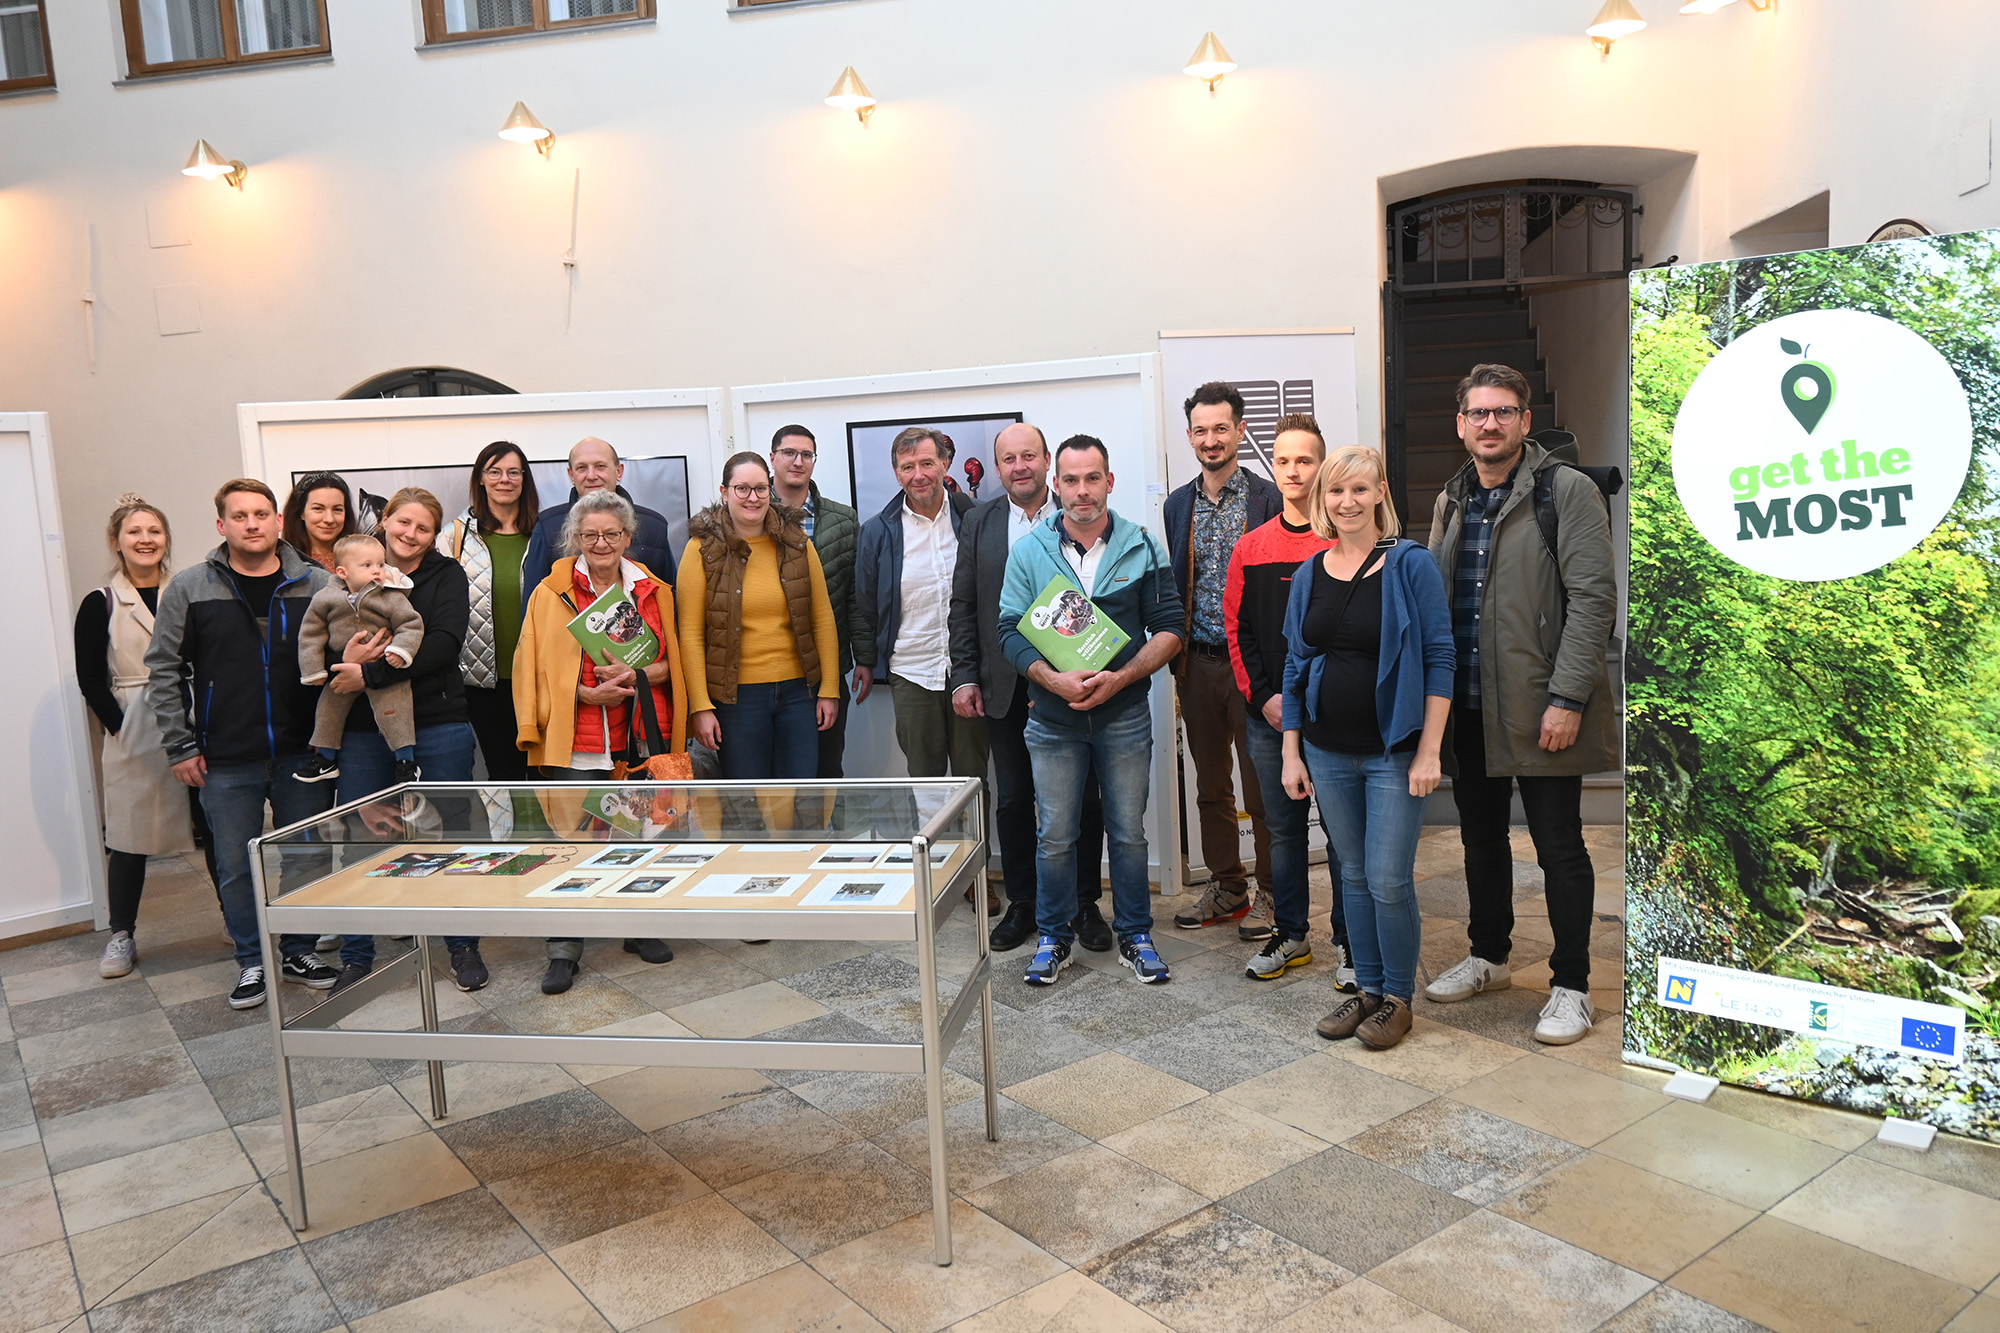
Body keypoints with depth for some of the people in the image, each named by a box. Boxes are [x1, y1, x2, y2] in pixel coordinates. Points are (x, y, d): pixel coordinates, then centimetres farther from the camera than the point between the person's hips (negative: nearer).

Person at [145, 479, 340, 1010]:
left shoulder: (316, 585, 1)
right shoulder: (189, 589, 0)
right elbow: (163, 670, 3)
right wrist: (180, 746, -1)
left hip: (302, 755, 1)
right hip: (226, 763, 0)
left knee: (306, 860, 9)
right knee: (236, 866, 8)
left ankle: (299, 952, 26)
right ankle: (251, 961, 23)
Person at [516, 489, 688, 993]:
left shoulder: (655, 591, 11)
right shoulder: (551, 593, 3)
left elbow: (674, 663, 11)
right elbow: (533, 667, 1)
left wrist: (637, 675, -9)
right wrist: (587, 693, -13)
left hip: (644, 735, 3)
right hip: (577, 740, -3)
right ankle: (564, 951, 4)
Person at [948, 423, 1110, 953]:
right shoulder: (980, 522, 8)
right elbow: (963, 605, 9)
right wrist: (965, 676, 2)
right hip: (1006, 686, 2)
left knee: (1083, 799, 6)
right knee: (1013, 800, 9)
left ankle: (1085, 904, 21)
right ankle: (1021, 904, 24)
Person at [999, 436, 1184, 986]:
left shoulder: (1142, 547, 0)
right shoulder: (1028, 551, 0)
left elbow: (1170, 628, -2)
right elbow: (1011, 632, -2)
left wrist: (1119, 678, -16)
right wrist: (1056, 680, -18)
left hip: (1125, 715, 0)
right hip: (1053, 718, 0)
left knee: (1129, 832, 9)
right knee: (1055, 834, 7)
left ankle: (1134, 935, 24)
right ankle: (1053, 938, 23)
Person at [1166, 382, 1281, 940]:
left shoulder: (1269, 500, -4)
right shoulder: (1177, 505, 10)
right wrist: (1174, 657, 7)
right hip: (1198, 664, 5)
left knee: (1263, 785, 3)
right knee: (1211, 786, 13)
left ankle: (1269, 894, 16)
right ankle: (1226, 887, 27)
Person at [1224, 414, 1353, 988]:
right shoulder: (1251, 548, 8)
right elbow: (1237, 629, 8)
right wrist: (1264, 696, -4)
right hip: (1268, 717, 4)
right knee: (1283, 830, 13)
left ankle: (1349, 941, 18)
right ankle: (1291, 935, 26)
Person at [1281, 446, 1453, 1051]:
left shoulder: (1411, 565, -8)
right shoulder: (1309, 575, 6)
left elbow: (1439, 660, -9)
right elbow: (1295, 666, 10)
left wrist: (1430, 752, -14)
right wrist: (1291, 752, 6)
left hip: (1394, 752, -4)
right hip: (1330, 753, 4)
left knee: (1389, 880, -1)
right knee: (1353, 874, 14)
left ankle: (1399, 997, 19)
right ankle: (1367, 987, 28)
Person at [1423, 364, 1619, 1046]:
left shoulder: (1567, 491, -6)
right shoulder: (1451, 502, 13)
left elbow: (1593, 598, -13)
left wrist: (1568, 698, -19)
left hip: (1541, 707, -6)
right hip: (1467, 707, 6)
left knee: (1559, 847, 2)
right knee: (1480, 836, 17)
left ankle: (1571, 987, 14)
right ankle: (1488, 956, 34)